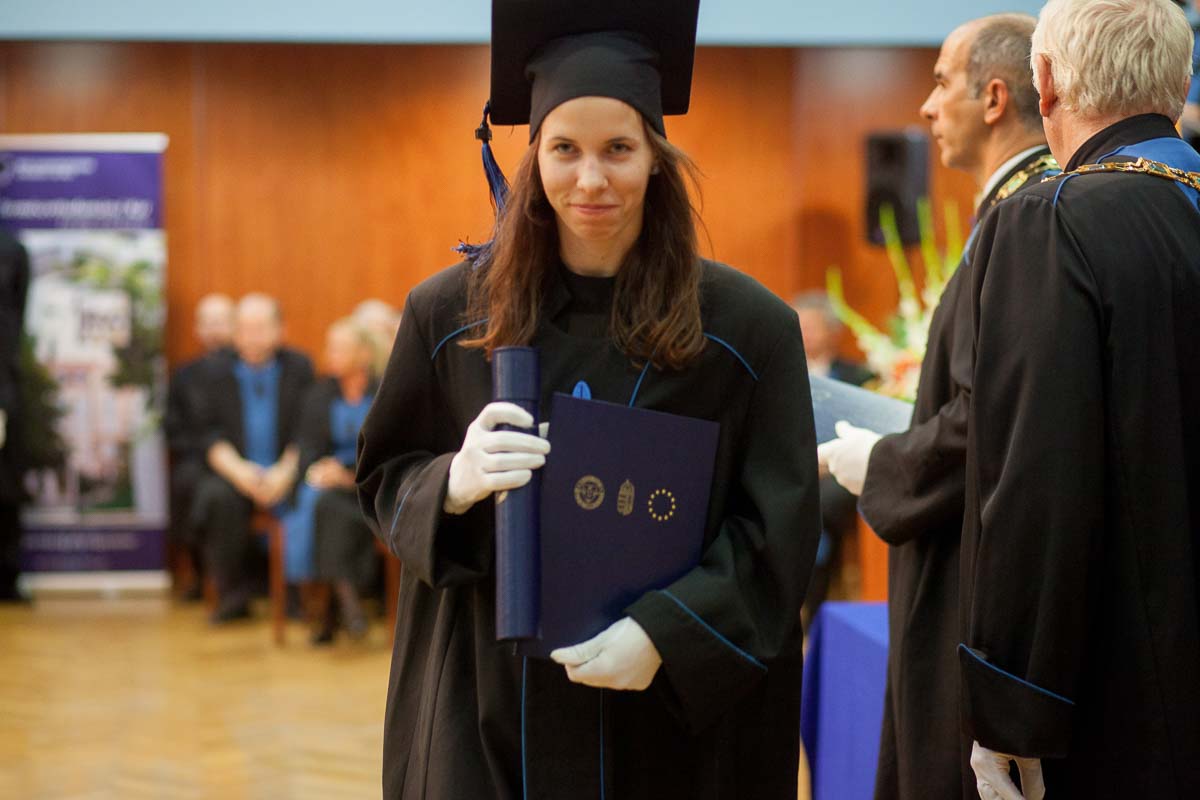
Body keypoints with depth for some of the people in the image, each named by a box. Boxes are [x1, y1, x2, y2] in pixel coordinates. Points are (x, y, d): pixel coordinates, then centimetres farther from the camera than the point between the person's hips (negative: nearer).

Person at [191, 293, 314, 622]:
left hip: (286, 471, -1)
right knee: (217, 497, -32)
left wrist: (285, 472, -16)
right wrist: (239, 471, -15)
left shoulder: (299, 368, 6)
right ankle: (233, 595, -17)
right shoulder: (217, 372, 10)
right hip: (236, 471, 1)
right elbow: (212, 436, 3)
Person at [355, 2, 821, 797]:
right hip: (487, 704, 1)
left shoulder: (748, 326, -7)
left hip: (678, 702, -1)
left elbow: (780, 527, -7)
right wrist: (452, 485, -16)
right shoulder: (449, 311, -2)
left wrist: (663, 634, -19)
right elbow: (383, 478, 5)